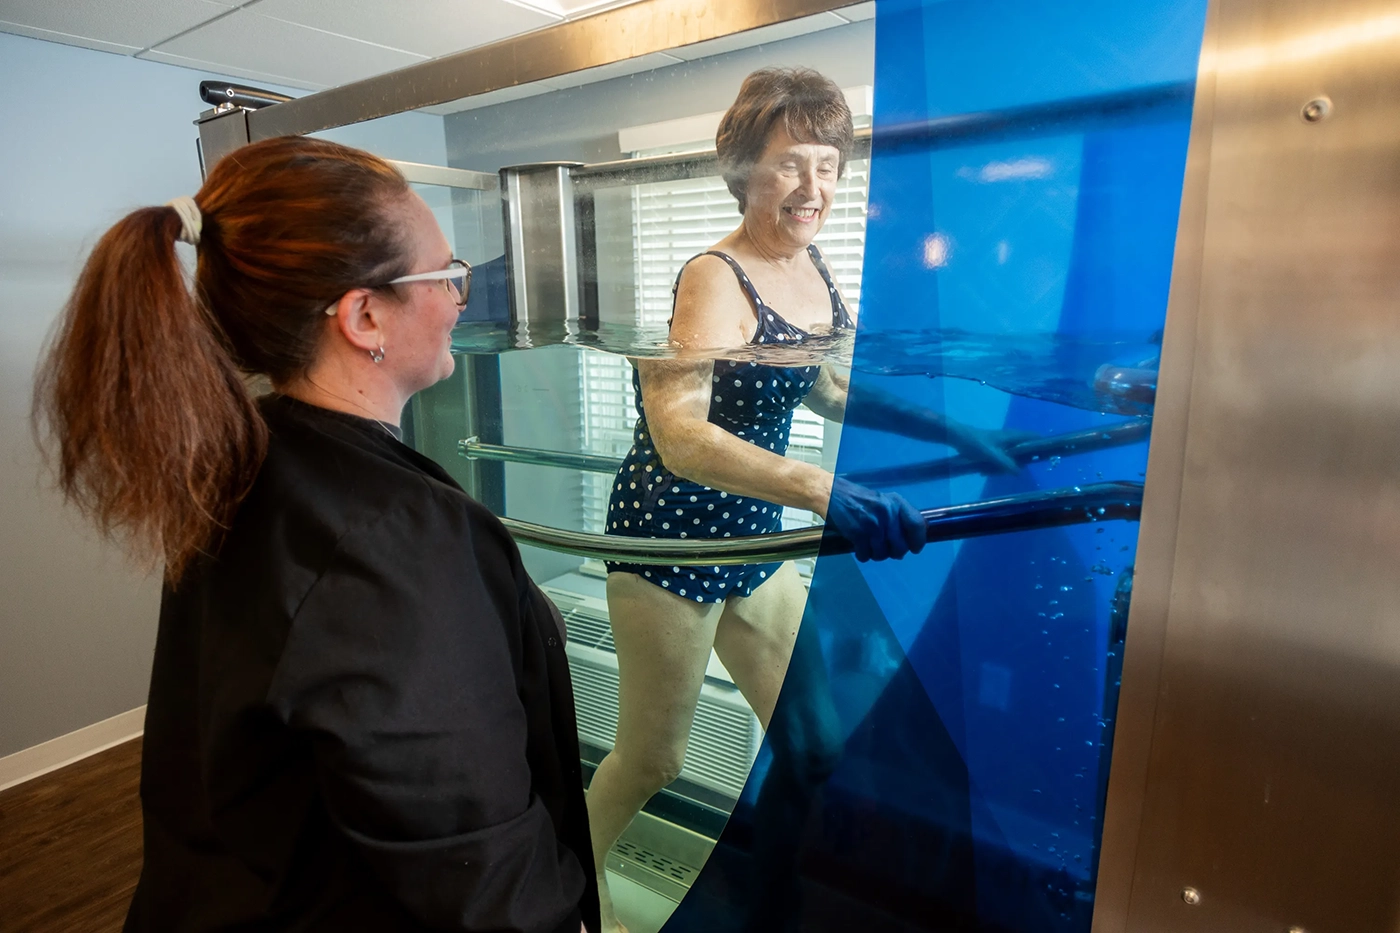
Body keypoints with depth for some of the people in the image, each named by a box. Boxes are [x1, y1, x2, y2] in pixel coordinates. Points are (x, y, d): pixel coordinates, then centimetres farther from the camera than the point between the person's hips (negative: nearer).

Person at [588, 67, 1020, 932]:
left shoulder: (814, 267, 3)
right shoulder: (716, 279, -21)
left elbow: (829, 387, 11)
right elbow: (678, 435, -35)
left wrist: (953, 431, -1)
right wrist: (824, 490, -48)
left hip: (755, 538, 7)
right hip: (670, 541, -7)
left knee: (817, 740, 13)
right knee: (653, 759, 11)